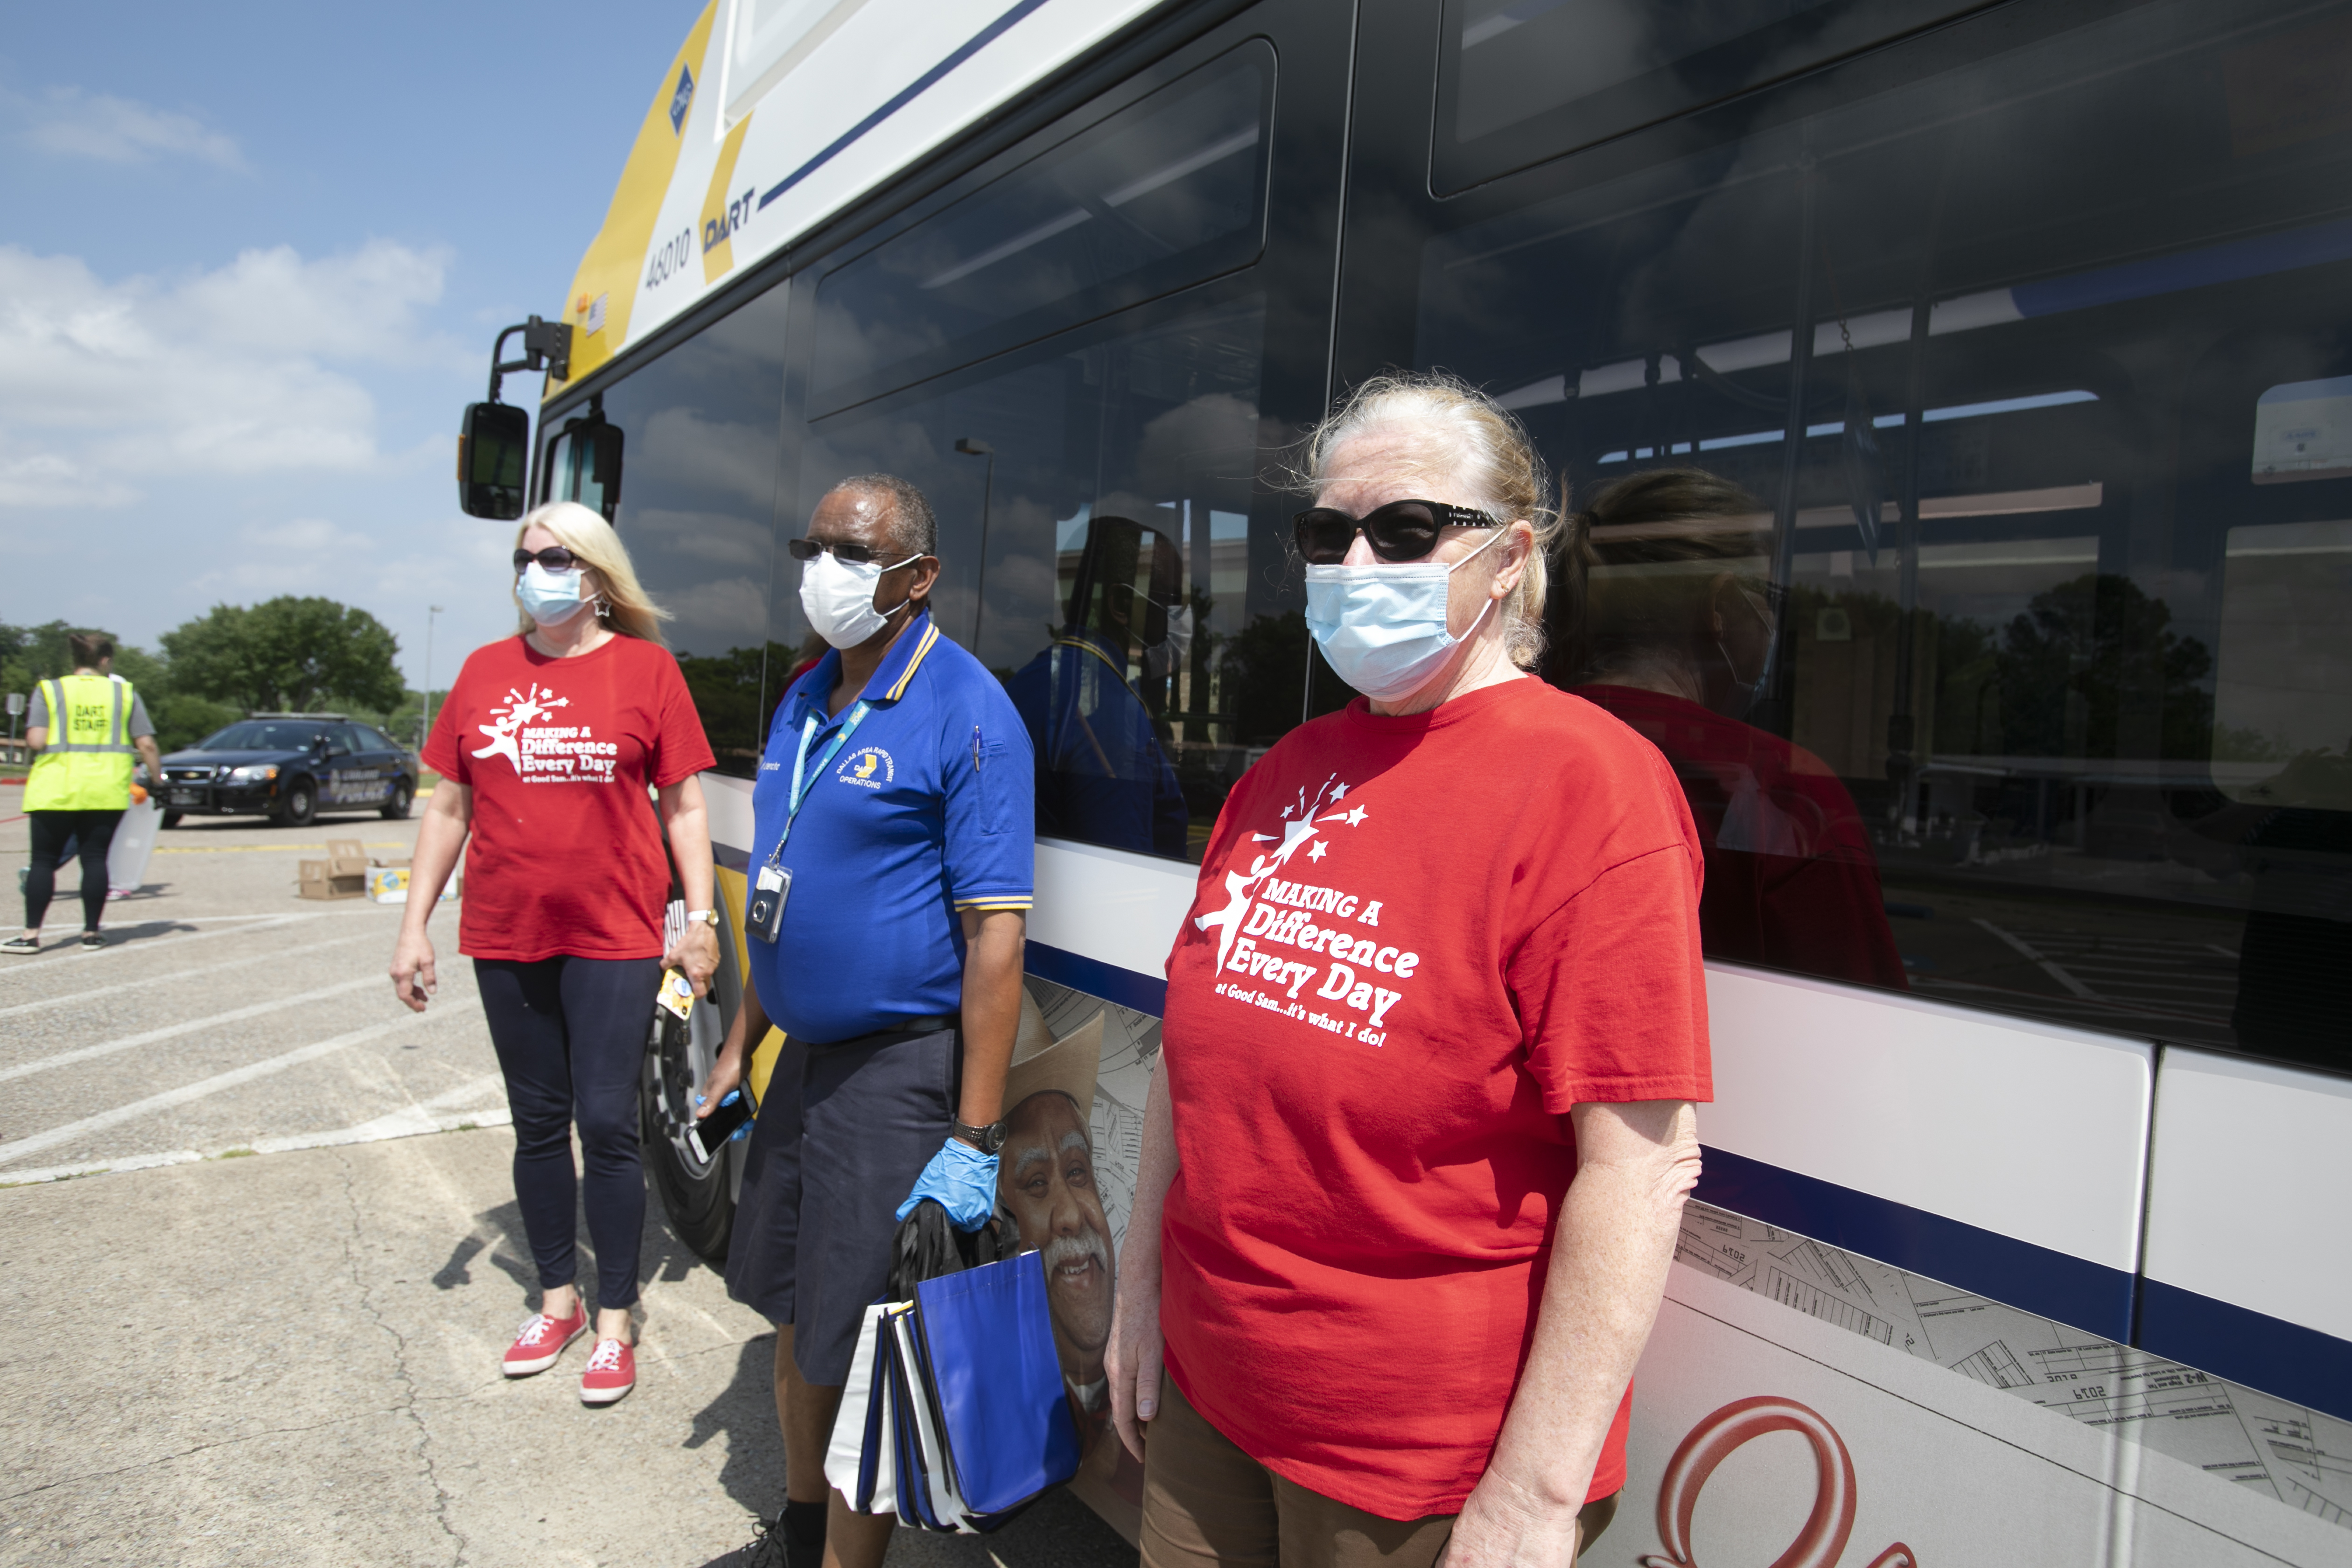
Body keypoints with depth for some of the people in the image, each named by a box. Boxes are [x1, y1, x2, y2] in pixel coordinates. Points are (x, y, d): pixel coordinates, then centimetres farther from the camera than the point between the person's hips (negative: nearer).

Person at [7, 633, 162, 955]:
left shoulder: (50, 690, 0)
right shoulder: (124, 693, 4)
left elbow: (36, 740, -8)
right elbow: (146, 744, -1)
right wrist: (157, 778, 10)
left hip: (56, 790, -1)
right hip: (108, 792, 1)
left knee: (44, 860, 6)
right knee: (95, 859, 6)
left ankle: (31, 934, 3)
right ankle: (91, 932, 7)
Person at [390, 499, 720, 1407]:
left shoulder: (645, 668, -1)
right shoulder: (485, 672, 9)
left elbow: (684, 805, 0)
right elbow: (449, 808, 12)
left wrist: (700, 918, -5)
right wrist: (414, 926, 9)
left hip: (613, 939, -4)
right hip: (506, 940, 4)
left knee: (607, 1124, -1)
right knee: (538, 1125, 14)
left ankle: (614, 1323, 15)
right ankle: (557, 1301, 31)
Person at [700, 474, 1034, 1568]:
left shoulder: (966, 715, -16)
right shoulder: (802, 704, 9)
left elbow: (995, 936, -20)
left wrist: (975, 1141, -21)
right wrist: (738, 1048, 18)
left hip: (899, 1076, -8)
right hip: (807, 1057, 8)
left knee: (859, 1352, 5)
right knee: (792, 1313, 22)